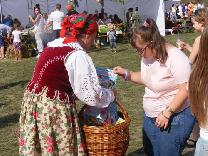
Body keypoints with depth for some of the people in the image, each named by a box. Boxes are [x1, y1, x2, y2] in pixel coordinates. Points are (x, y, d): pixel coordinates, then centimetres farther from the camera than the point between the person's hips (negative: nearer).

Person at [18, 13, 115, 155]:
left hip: (32, 100, 8)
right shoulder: (79, 56, -15)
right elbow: (92, 94, -14)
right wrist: (110, 95, 5)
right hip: (54, 109, -8)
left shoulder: (54, 44, 9)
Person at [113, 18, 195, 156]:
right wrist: (126, 74, 2)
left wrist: (167, 113, -24)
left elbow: (186, 89, -25)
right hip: (151, 117, 8)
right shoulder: (147, 57, 2)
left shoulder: (175, 58, -23)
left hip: (174, 118, -8)